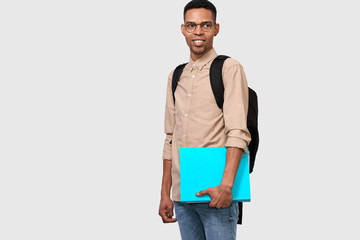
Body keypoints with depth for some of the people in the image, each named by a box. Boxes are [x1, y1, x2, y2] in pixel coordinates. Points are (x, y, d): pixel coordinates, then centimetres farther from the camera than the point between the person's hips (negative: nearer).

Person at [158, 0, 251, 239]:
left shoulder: (229, 69, -3)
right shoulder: (175, 76, 16)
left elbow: (238, 132, -13)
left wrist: (226, 185, -23)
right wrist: (165, 194, 13)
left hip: (216, 193, -5)